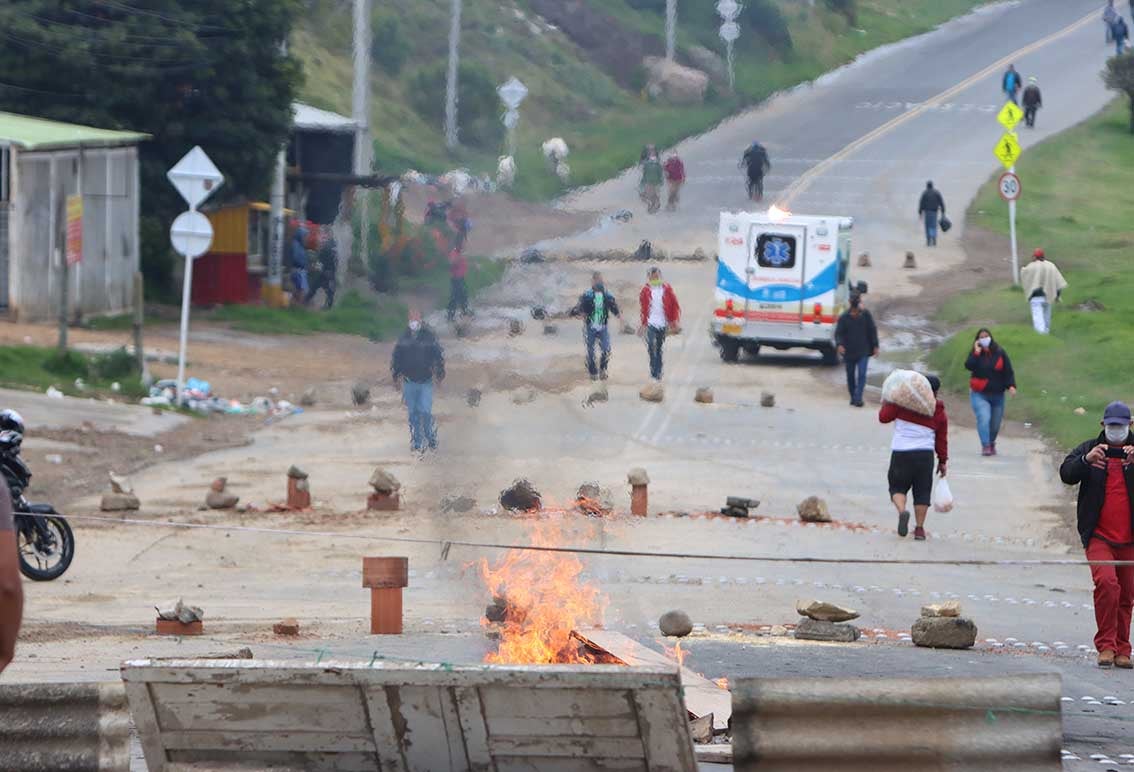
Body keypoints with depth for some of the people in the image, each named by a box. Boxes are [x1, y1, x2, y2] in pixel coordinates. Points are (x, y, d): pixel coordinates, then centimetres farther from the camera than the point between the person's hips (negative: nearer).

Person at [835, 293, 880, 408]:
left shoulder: (865, 315, -2)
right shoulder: (844, 318, -6)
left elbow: (872, 331, 5)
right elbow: (838, 333, -7)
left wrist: (875, 346, 2)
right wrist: (840, 344, -27)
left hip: (863, 351, 0)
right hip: (849, 352, 0)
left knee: (862, 375, -13)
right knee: (850, 376, 11)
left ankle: (858, 398, -14)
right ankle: (853, 397, 26)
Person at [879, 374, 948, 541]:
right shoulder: (939, 412, 6)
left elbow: (884, 417, 0)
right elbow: (942, 439, 11)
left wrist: (886, 404, 19)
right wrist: (943, 461, 19)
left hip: (900, 452, -1)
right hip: (925, 454, 1)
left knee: (898, 486, 11)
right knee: (922, 491, 10)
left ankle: (902, 510, -19)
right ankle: (919, 528, 7)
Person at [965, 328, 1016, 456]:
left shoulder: (1000, 353, -1)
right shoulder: (975, 353, -1)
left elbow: (1008, 371, -1)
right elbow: (968, 366, -19)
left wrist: (1011, 385, -14)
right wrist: (976, 353, -22)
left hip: (997, 394, 2)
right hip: (980, 394, -2)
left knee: (995, 423, 10)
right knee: (984, 418, -22)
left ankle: (991, 443, 35)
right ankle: (985, 446, -22)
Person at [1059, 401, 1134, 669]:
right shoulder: (1089, 450, 6)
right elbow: (1067, 474, -7)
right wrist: (1086, 460, -27)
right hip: (1099, 536, -2)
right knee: (1106, 582, -21)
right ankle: (1105, 646, -15)